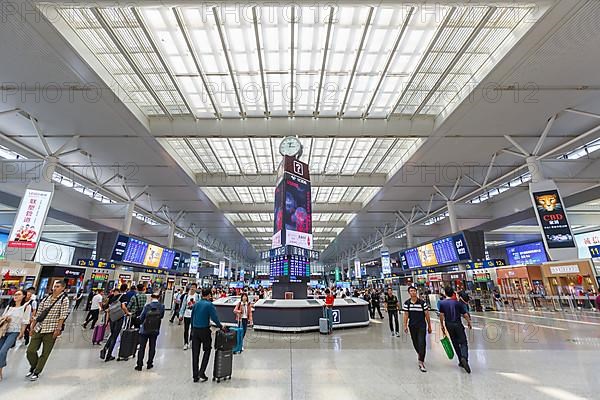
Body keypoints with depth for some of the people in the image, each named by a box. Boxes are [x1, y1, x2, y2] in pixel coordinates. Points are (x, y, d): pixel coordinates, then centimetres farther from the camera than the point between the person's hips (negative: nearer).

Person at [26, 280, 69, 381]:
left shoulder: (64, 299, -6)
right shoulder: (45, 299, 10)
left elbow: (63, 316, -11)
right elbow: (38, 314, 16)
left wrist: (58, 329, -16)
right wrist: (32, 327, 12)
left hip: (51, 331, -5)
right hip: (38, 329, 5)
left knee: (45, 353, 3)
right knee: (30, 350, 6)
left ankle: (36, 373, 21)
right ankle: (33, 367, 34)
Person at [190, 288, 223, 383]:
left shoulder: (196, 304, 6)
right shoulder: (209, 305, -11)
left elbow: (192, 317, 11)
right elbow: (214, 318, -15)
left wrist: (192, 329, 19)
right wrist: (221, 326, -2)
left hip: (195, 330, 5)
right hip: (204, 330, -5)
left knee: (195, 353, 11)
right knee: (207, 351, 13)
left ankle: (195, 376, 17)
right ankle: (202, 372, 6)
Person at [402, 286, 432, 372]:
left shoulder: (422, 303, -8)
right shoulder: (406, 303, -3)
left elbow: (427, 315, -1)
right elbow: (406, 315, 2)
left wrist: (429, 326, 3)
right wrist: (405, 326, -2)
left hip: (422, 326, -2)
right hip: (412, 326, 3)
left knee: (422, 343, -8)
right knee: (415, 343, 14)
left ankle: (421, 363, 0)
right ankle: (420, 354, 42)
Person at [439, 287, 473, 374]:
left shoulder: (442, 303, -1)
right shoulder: (458, 303, -5)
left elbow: (441, 316, -4)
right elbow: (465, 315, -3)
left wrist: (442, 327, 4)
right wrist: (469, 323, 14)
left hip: (449, 325, 2)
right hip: (458, 324, -2)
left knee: (455, 344, 15)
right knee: (463, 342, 0)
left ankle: (461, 361, 19)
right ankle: (464, 358, -24)